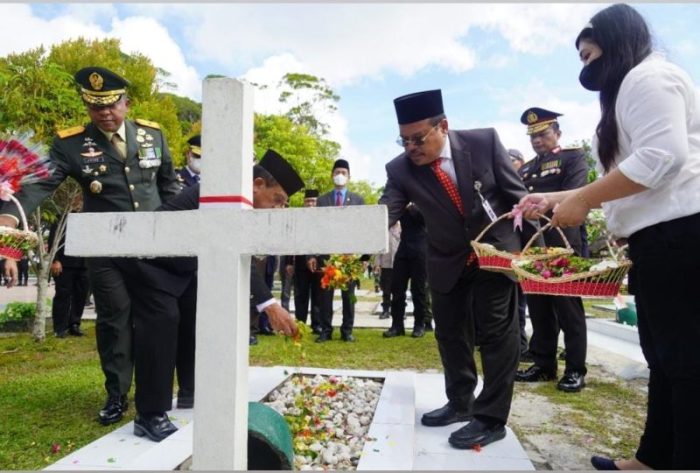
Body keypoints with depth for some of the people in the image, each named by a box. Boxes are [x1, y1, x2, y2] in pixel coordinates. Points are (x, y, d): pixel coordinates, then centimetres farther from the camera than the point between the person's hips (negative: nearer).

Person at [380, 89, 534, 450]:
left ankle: (491, 418, 13)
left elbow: (516, 195, -10)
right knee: (449, 334, 13)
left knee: (496, 333, -1)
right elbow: (384, 213, -24)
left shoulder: (484, 141, -18)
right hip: (447, 262, 3)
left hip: (497, 250, -3)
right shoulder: (400, 169, -15)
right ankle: (461, 403, 33)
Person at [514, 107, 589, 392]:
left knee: (568, 308, 1)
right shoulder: (524, 170, 20)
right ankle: (544, 364, 19)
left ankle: (575, 369, 10)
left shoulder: (573, 157, 3)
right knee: (538, 307, 9)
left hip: (562, 244, -5)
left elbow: (573, 195, -12)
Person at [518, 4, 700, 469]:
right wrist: (557, 198, 19)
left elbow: (662, 157, -20)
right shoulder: (629, 90, 26)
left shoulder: (647, 75, -5)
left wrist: (580, 200, -15)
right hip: (660, 238, 11)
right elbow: (620, 182, 23)